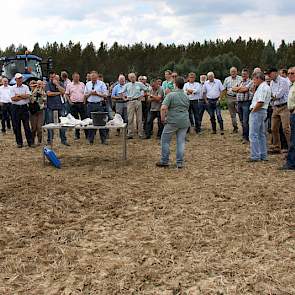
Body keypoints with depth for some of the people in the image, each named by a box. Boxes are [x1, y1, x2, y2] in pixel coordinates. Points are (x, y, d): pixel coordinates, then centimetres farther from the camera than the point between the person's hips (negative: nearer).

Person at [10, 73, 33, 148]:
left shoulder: (26, 87, 7)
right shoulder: (13, 88, 2)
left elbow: (28, 96, -9)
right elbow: (13, 98, -11)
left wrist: (18, 95, -10)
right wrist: (23, 96, -8)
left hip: (24, 107, 0)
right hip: (15, 108, 0)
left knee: (27, 125, 1)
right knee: (16, 126, 4)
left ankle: (30, 142, 5)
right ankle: (19, 142, 13)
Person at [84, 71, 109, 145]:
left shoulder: (102, 84, 2)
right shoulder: (88, 84, 13)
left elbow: (105, 95, -3)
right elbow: (85, 96, 14)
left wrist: (97, 93, -14)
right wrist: (90, 93, -5)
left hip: (99, 105, -3)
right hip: (90, 105, 3)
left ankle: (103, 140, 4)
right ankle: (90, 140, 14)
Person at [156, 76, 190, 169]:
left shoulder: (171, 95, -9)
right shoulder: (186, 97, 10)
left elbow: (163, 108, -18)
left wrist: (162, 118, -7)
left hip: (172, 121, -5)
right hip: (184, 122, 5)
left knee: (165, 140, 8)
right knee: (181, 142, 8)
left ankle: (164, 161, 11)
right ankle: (180, 162, 9)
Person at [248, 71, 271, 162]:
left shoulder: (262, 87, -15)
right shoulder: (266, 87, 18)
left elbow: (260, 102, -23)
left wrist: (253, 110, -14)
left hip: (257, 112, -11)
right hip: (263, 111, 11)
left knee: (253, 135, -9)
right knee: (261, 135, 13)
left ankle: (255, 156, -9)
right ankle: (263, 156, 18)